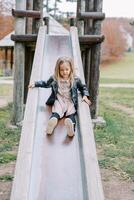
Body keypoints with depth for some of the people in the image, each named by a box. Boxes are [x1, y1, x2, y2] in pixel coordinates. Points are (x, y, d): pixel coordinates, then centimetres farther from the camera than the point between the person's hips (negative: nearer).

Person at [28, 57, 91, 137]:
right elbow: (46, 84, 24)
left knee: (71, 113, -30)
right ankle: (53, 119, -59)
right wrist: (35, 84, 17)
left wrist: (85, 95, 4)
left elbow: (83, 87, 20)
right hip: (59, 101, 0)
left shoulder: (75, 80, 6)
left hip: (70, 102, 0)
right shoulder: (54, 78, 8)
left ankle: (71, 125, -57)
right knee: (56, 112, -31)